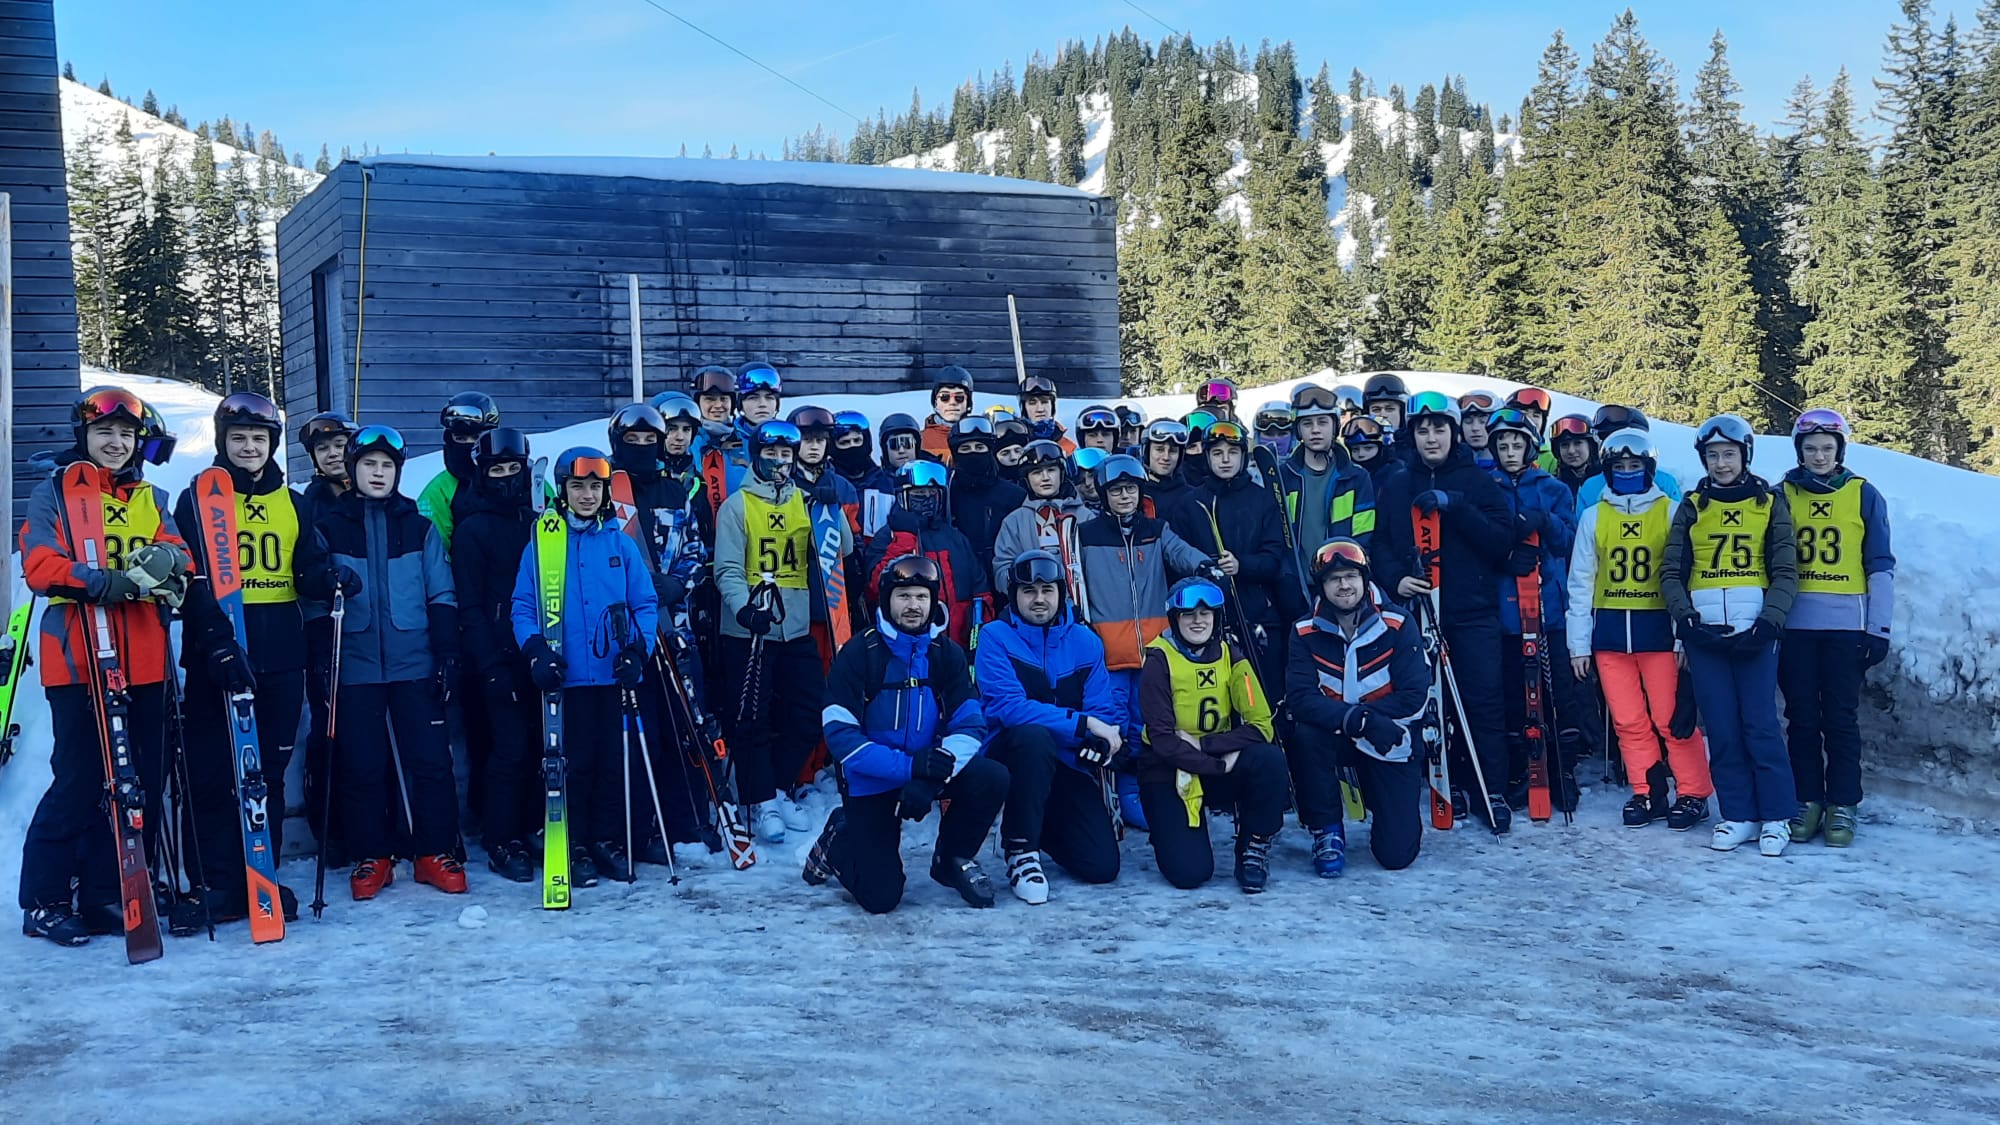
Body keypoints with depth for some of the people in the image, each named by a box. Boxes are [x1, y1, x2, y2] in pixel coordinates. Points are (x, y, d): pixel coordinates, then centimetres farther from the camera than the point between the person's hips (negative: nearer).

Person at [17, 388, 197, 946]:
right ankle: (44, 901, 6)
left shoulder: (152, 499, 17)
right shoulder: (53, 493, 4)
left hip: (144, 663, 5)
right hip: (77, 658, -5)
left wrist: (166, 559, -20)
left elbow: (183, 558, 4)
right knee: (80, 781, -7)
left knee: (143, 782, 5)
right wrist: (112, 583, -24)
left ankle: (104, 896, 15)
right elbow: (40, 566, -9)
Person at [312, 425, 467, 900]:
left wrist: (447, 654, -1)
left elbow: (441, 595, 7)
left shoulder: (420, 527, 9)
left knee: (430, 759, -2)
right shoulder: (328, 525, 7)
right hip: (356, 664, 0)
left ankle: (436, 852, 9)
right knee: (361, 765, 2)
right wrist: (328, 584, -15)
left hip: (414, 662, 0)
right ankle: (371, 857, 14)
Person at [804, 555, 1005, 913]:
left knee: (992, 778, -25)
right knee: (880, 896, -13)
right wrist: (907, 766, -29)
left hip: (931, 772, 3)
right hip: (872, 782, -3)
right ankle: (839, 840, 21)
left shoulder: (948, 654, -2)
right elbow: (840, 733, -18)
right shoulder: (859, 653, -12)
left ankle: (953, 859, 3)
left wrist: (931, 779, -27)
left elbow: (970, 725, -8)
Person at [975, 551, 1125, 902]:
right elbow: (1008, 706, -22)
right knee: (1033, 735, -39)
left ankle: (1040, 826, 24)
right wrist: (1084, 724, -26)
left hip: (1068, 766, 4)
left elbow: (1104, 710, -2)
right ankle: (1019, 848, -19)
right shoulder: (995, 637, -9)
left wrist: (1101, 742, -27)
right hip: (1010, 756, -3)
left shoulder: (1085, 641, 3)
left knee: (1102, 866, -10)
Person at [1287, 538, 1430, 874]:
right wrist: (1354, 718, -35)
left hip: (1389, 742, -1)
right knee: (1305, 736, -36)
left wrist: (1362, 716, -23)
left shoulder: (1397, 626, -11)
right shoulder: (1306, 632, -9)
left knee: (1397, 853, -10)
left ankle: (1391, 810, 30)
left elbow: (1414, 696, -15)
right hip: (1334, 735, 1)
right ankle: (1327, 830, -12)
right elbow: (1300, 699, -20)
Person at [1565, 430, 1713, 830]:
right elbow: (1580, 582, 9)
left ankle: (1694, 794, 9)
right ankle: (1648, 794, 17)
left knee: (1670, 719, -3)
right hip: (1610, 631, 3)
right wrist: (1579, 643, 5)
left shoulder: (1670, 513, 1)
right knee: (1628, 721, 6)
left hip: (1657, 628, -3)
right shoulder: (1593, 516, 8)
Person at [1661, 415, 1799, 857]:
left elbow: (1785, 573, 2)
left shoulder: (1770, 503, 7)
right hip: (1704, 632, 2)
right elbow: (1671, 573, 8)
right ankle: (1738, 816, 11)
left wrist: (1768, 623, -11)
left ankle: (1777, 818, 5)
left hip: (1755, 631, -2)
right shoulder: (1692, 506, 11)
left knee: (1760, 725, -6)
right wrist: (1686, 617, -7)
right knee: (1721, 729, 2)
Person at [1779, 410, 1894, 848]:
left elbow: (1881, 565, 4)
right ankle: (1807, 801, 14)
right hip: (1794, 625, 1)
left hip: (1846, 626, -1)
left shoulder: (1864, 495, 4)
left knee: (1840, 719, 1)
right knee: (1802, 717, 4)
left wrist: (1879, 628, -2)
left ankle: (1842, 806, 9)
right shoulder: (1782, 495, 7)